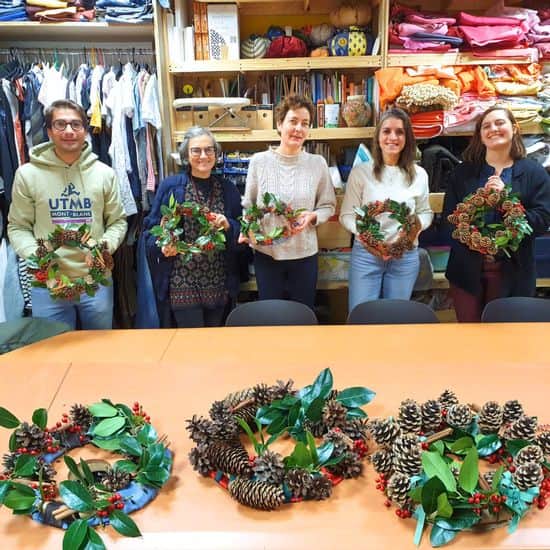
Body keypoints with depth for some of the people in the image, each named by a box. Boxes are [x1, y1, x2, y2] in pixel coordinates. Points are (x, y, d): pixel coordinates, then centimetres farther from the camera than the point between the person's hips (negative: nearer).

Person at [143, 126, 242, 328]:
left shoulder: (228, 189, 8)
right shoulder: (170, 186, -1)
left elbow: (241, 234, 10)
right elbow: (151, 229, 2)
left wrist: (228, 226, -10)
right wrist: (162, 246, -18)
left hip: (219, 286, 4)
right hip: (182, 284, -3)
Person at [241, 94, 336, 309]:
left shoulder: (318, 163, -2)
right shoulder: (259, 161, -4)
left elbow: (328, 205, 5)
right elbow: (248, 205, 3)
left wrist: (313, 216, -16)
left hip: (305, 253, 1)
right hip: (266, 253, 0)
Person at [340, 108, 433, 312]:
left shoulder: (419, 174, 5)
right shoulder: (360, 172, -3)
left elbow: (426, 212, 14)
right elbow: (347, 215, -3)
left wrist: (417, 226, -10)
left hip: (406, 256, 3)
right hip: (366, 254, -2)